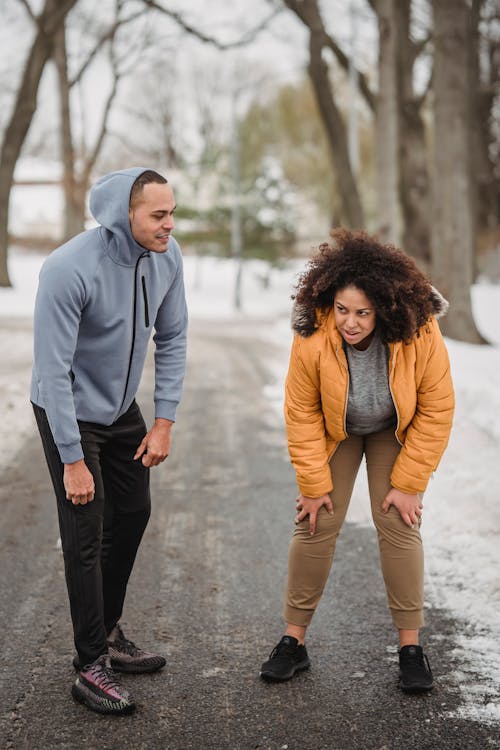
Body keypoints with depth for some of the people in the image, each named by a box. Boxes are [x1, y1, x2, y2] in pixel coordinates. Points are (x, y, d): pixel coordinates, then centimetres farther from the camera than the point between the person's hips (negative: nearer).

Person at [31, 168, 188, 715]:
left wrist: (164, 422, -4)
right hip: (69, 414, -7)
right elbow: (53, 371, -28)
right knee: (86, 533, -5)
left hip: (121, 406, 7)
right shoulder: (70, 269, -31)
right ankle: (91, 667, 6)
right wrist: (72, 460, -26)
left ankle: (107, 633, 33)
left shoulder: (167, 258, -11)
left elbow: (171, 340, 0)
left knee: (133, 513, 15)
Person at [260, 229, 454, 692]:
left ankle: (410, 645, 4)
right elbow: (302, 415, -19)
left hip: (397, 432, 0)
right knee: (316, 524, -4)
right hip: (335, 432, 0)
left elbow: (436, 411, -21)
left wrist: (407, 483, -17)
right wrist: (314, 485, -14)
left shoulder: (420, 335, -33)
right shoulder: (312, 340, -33)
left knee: (399, 525, -8)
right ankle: (294, 641, 8)